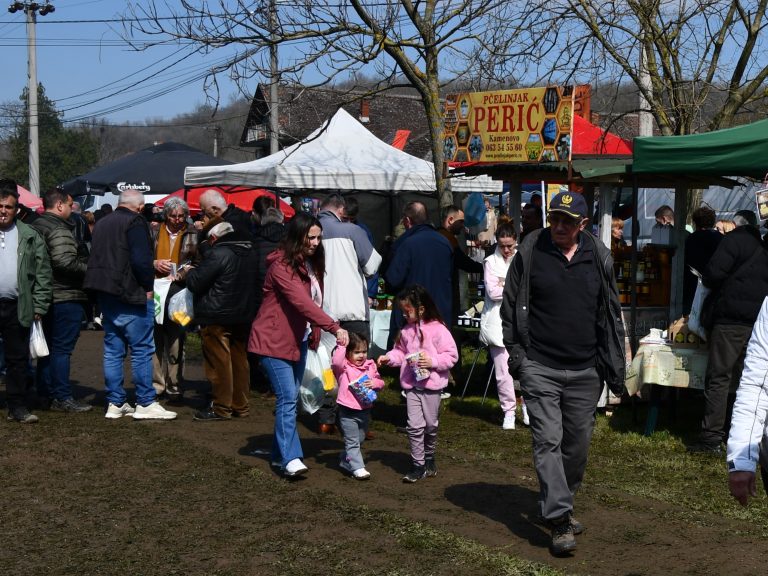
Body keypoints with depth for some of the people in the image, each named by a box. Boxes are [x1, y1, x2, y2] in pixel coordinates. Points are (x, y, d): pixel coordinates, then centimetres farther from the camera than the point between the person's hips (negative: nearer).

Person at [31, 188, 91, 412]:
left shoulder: (35, 227, 13)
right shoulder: (59, 230, -16)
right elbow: (65, 262, -27)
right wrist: (89, 269, -13)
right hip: (66, 296, -9)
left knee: (48, 346, 15)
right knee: (62, 348, -5)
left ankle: (45, 393, 22)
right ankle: (62, 398, -3)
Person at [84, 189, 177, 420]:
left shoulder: (101, 223, 17)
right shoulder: (135, 222, -10)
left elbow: (95, 259, 20)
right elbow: (141, 260, -19)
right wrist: (148, 286, -9)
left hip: (105, 295, 8)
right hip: (130, 294, -8)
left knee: (113, 349, 10)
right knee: (142, 349, -4)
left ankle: (115, 403, 12)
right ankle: (146, 403, -3)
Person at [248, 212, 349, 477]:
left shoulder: (312, 264, 10)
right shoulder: (281, 265, -19)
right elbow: (302, 302, -30)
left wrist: (315, 334, 3)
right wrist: (334, 327, -36)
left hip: (298, 340, 8)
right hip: (274, 340, -8)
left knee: (289, 397, 10)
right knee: (287, 397, -15)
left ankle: (280, 454, 17)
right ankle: (290, 458, -17)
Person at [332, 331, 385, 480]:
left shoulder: (370, 366, 5)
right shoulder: (344, 367, -10)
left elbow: (380, 382, 11)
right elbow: (336, 361, -33)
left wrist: (374, 383, -11)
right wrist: (341, 345, -29)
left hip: (365, 410, 6)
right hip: (348, 413, -6)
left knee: (359, 440, 20)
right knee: (352, 442, -5)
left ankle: (345, 461, 37)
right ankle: (358, 468, -3)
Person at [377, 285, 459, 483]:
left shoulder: (437, 330, -12)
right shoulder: (406, 331, 5)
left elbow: (451, 355, -11)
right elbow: (401, 352, 16)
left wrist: (433, 361, -21)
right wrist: (389, 357, -1)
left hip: (431, 385, -4)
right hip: (411, 385, 4)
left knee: (430, 425, 10)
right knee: (414, 425, -3)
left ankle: (429, 458, 30)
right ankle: (418, 465, 3)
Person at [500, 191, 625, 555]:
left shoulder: (599, 259, 6)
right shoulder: (530, 253, -1)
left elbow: (611, 316, 12)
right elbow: (510, 305, 6)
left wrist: (615, 370, 10)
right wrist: (515, 351, -1)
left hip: (585, 371, 3)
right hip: (540, 368, -3)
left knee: (578, 443, 10)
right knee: (548, 440, -9)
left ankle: (558, 503, 29)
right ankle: (560, 520, -9)